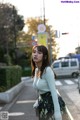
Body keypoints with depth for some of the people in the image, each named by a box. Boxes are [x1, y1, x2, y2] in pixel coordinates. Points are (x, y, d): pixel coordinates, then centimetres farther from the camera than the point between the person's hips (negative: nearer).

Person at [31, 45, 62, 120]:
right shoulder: (36, 70, 6)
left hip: (50, 102, -8)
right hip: (42, 103, 8)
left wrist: (57, 111, -23)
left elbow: (53, 91, -21)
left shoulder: (47, 70, -19)